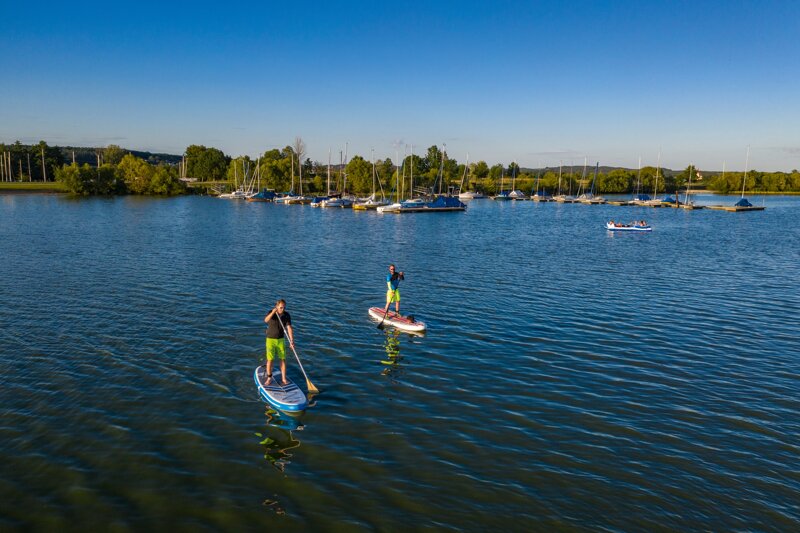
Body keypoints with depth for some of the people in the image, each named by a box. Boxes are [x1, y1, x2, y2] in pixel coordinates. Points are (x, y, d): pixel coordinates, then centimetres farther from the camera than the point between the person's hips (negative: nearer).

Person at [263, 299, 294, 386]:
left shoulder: (287, 315, -9)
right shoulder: (271, 313, -14)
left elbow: (289, 328, -15)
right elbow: (266, 320, -36)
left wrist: (291, 341, -27)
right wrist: (273, 312, -54)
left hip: (281, 340, 2)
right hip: (270, 340, -2)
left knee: (283, 359, 3)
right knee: (270, 360, -1)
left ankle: (283, 379, 13)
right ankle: (269, 378, 16)